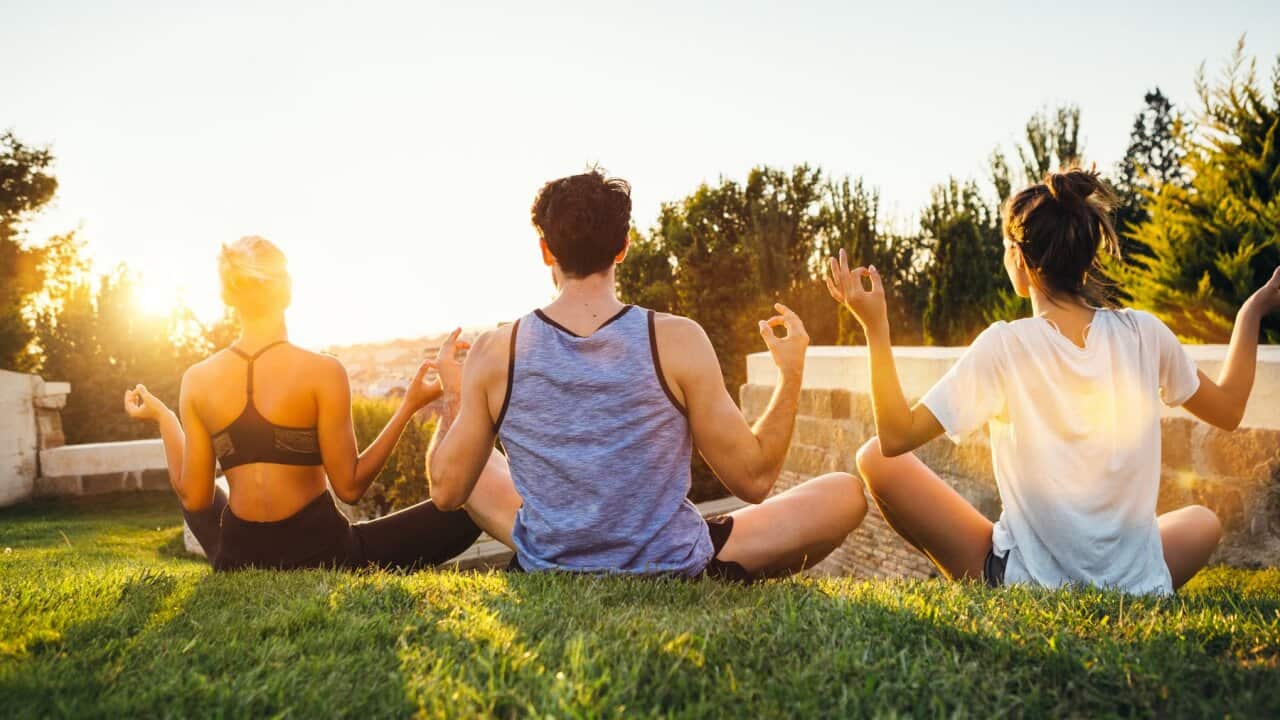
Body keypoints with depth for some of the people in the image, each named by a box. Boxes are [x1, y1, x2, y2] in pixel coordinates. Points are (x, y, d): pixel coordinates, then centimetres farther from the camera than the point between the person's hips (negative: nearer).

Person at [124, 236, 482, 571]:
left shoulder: (197, 379, -2)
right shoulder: (322, 371, -14)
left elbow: (194, 498, 3)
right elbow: (350, 486, -11)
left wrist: (163, 418, 16)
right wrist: (408, 407, -6)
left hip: (238, 559, 4)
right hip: (318, 554, -4)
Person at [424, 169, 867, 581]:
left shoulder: (494, 353, -11)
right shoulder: (678, 341, -18)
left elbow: (446, 490, -2)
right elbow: (755, 480, -10)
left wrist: (453, 398, 14)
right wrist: (792, 374, 2)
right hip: (674, 573, -1)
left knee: (477, 468, 29)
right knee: (846, 493, 10)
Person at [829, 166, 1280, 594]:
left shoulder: (1004, 345, -15)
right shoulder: (1144, 335, -5)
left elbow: (896, 437, -13)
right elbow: (1228, 410, 13)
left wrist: (874, 326, -10)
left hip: (1023, 584, -4)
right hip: (1136, 592, 4)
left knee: (876, 460, 7)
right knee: (1201, 522, 37)